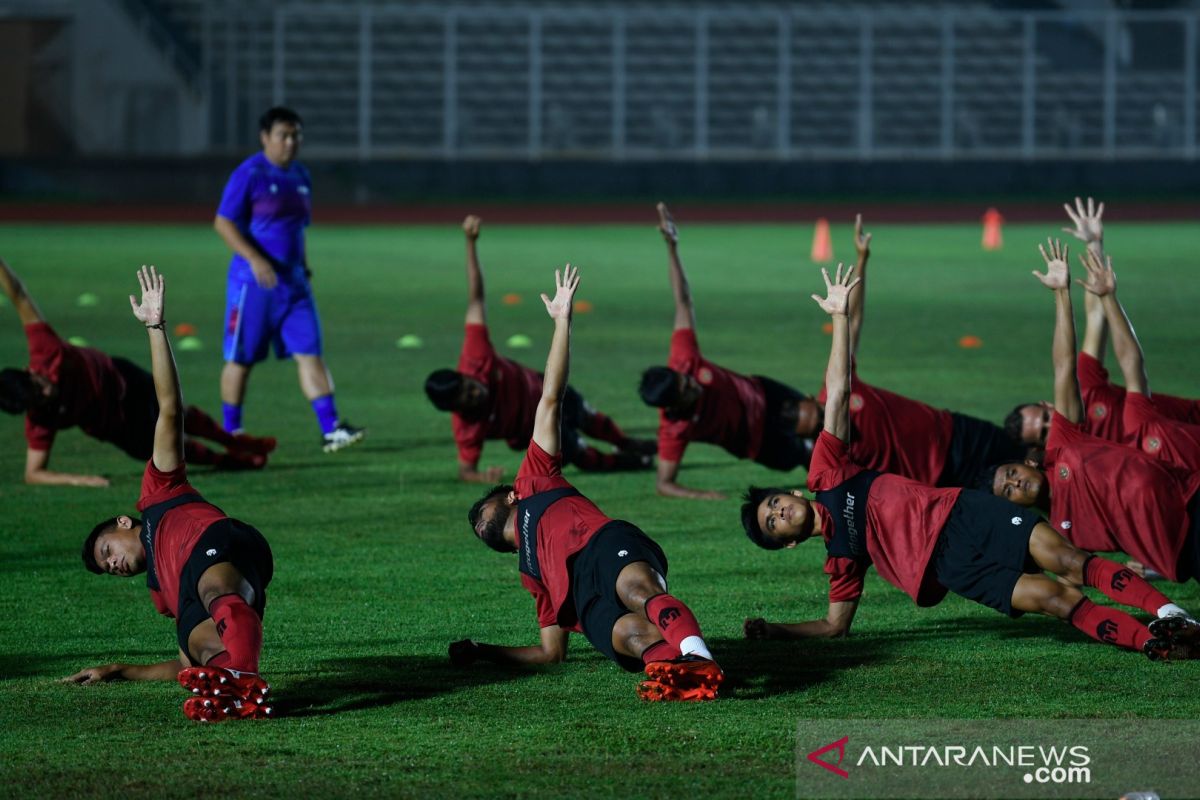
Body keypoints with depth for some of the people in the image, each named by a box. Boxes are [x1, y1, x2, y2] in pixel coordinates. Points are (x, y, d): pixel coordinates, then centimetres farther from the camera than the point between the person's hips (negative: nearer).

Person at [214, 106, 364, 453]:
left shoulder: (300, 176, 13)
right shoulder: (249, 174, -9)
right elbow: (223, 222, -13)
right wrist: (255, 259, -23)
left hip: (294, 281, 6)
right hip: (254, 281, -6)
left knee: (310, 353, -3)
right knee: (240, 359, 3)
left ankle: (330, 429, -9)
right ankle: (230, 433, 14)